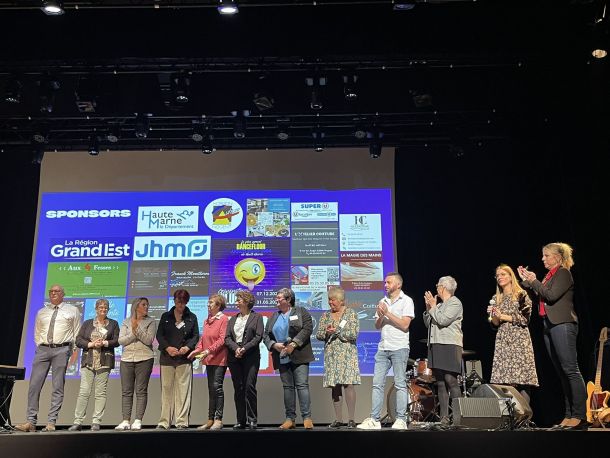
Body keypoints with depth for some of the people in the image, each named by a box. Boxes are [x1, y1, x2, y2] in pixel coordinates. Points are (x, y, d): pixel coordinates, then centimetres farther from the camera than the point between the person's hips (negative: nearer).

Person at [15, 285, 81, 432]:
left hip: (61, 350, -3)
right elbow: (37, 333, 22)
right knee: (34, 385, -3)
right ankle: (30, 421, 2)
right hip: (42, 349, 3)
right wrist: (40, 346, 8)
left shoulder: (72, 310, 8)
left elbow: (77, 332, 8)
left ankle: (51, 423, 0)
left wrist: (74, 350, 0)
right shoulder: (41, 312, 17)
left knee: (58, 387, -4)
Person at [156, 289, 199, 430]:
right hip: (167, 357, 1)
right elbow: (159, 335, 7)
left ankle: (182, 421, -2)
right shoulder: (165, 316, 13)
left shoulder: (192, 317, 11)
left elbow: (196, 336, 7)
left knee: (183, 389, -5)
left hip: (184, 358, -1)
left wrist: (187, 347, -12)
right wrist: (167, 347, -10)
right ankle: (164, 422, 9)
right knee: (166, 389, 2)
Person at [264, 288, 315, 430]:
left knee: (302, 385, -9)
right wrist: (274, 345, -9)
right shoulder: (273, 317, 17)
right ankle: (290, 419, 12)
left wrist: (293, 344, -17)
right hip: (282, 358, 5)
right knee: (287, 387, 7)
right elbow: (266, 335, 12)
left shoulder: (301, 312, 3)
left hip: (299, 356, -4)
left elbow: (307, 329, -9)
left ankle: (307, 418, -6)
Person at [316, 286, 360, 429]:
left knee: (348, 384, -10)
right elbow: (318, 335, 9)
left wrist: (337, 331, -12)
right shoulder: (326, 315, 14)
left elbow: (354, 334, -8)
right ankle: (338, 419, 10)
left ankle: (351, 419, -5)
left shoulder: (351, 314, 2)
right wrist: (327, 332, -11)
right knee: (334, 386, 3)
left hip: (347, 354, -4)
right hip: (331, 355, 4)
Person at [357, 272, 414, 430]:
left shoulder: (406, 301, -2)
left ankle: (401, 420, 2)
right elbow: (377, 326, 14)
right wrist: (380, 316, -6)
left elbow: (405, 325, -12)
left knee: (400, 384, -2)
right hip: (383, 348, 6)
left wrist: (388, 313, -13)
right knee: (377, 383, 2)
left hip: (399, 348, -6)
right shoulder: (383, 301, 15)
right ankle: (374, 419, 5)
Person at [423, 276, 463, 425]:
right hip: (436, 346, 8)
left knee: (450, 380, -12)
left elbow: (443, 320, -15)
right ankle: (444, 416, 6)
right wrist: (428, 308, 10)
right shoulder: (439, 305, 23)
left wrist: (433, 306, -3)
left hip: (449, 346, -8)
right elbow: (428, 323, 21)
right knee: (440, 382, 4)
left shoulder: (455, 303, -2)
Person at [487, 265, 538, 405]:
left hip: (519, 340, -4)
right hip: (502, 340, 4)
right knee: (504, 380, -4)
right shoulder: (496, 299, 17)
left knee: (522, 378, -9)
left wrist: (503, 316, -8)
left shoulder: (521, 295, 3)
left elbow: (525, 319, -6)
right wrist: (494, 315, -6)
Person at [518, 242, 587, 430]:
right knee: (562, 372, 7)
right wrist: (526, 281, 10)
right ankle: (569, 415, 9)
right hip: (550, 326, 9)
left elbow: (552, 295, -16)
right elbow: (538, 297, 16)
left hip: (562, 325, -9)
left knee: (570, 370, -11)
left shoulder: (563, 273, -3)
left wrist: (534, 281, -7)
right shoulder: (550, 275, 20)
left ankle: (580, 416, -11)